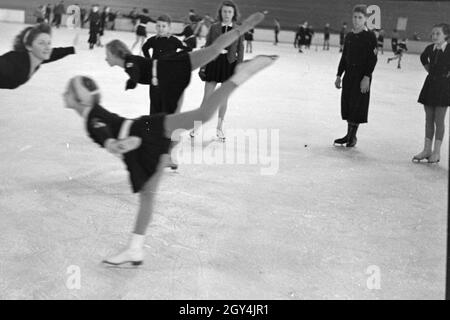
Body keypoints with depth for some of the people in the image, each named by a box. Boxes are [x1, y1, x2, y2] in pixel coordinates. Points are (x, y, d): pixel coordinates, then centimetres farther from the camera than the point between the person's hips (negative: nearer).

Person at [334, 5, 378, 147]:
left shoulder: (370, 36, -8)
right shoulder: (349, 36, 9)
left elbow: (373, 59, -11)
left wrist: (366, 77, -18)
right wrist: (339, 75, 13)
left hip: (362, 75, -6)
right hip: (349, 74, 6)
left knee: (357, 106, -3)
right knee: (347, 103, 8)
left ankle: (353, 137, 7)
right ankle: (349, 134, 19)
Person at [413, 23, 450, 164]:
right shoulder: (430, 48, 3)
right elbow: (423, 58, 24)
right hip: (430, 83, 5)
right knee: (428, 119, 8)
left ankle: (436, 152, 8)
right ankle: (427, 149, 16)